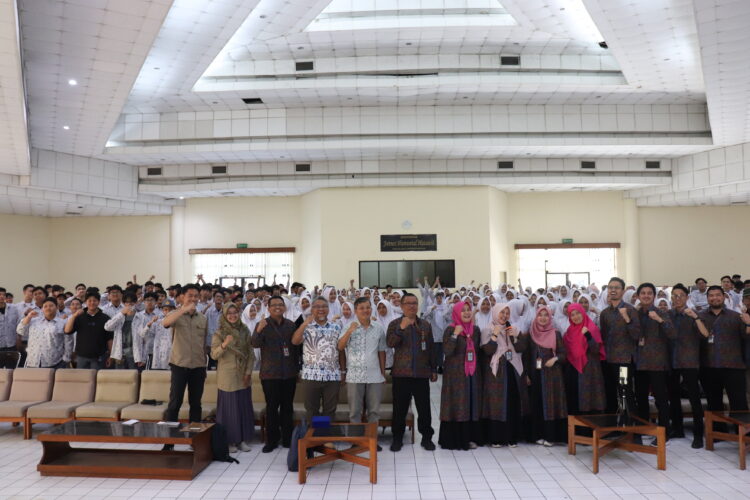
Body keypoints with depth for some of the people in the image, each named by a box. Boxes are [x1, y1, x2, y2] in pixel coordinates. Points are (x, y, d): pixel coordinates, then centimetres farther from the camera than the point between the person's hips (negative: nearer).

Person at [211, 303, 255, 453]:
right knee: (229, 408, 0)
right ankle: (229, 441, 11)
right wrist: (224, 345, -28)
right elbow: (214, 355, -11)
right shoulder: (219, 333, -4)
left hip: (243, 376, 3)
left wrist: (249, 371, -1)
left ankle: (243, 439, 18)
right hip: (227, 377, -3)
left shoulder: (245, 331, 5)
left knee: (244, 407, 7)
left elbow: (251, 353, 8)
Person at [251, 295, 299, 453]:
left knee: (287, 407, 9)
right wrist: (258, 331, -37)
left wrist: (297, 368, 11)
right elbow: (255, 344, -17)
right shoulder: (263, 324, -3)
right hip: (270, 374, -3)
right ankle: (271, 440, 12)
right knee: (272, 408, 1)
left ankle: (287, 439, 20)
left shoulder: (291, 325, 8)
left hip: (289, 373, 3)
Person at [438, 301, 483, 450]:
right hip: (455, 374, -5)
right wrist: (455, 335, -26)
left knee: (472, 404, 7)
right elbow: (447, 351, -17)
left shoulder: (475, 329, 8)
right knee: (456, 405, -2)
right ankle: (454, 439, 6)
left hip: (472, 373, 5)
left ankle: (470, 437, 15)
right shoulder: (450, 330, -8)